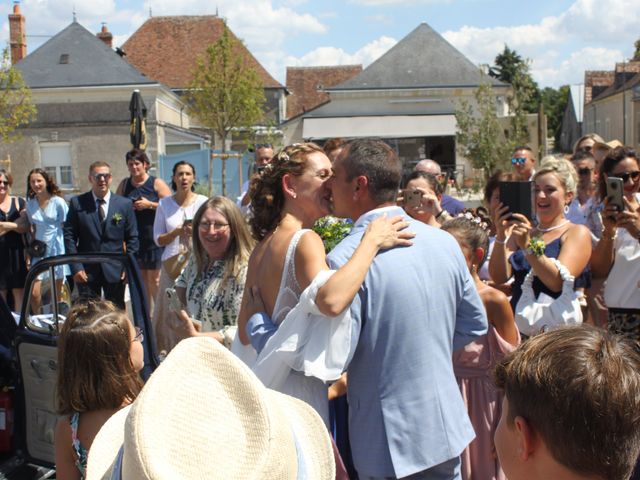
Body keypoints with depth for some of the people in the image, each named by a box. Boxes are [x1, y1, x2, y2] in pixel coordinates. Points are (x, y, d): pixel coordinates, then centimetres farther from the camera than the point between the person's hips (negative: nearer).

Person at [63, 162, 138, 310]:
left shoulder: (125, 204, 3)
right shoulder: (77, 203, 1)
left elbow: (132, 237, 5)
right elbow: (69, 236, 0)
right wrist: (75, 267, -8)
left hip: (115, 271, 1)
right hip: (87, 270, 0)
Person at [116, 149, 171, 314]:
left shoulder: (157, 183, -1)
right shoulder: (124, 185, 11)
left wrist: (149, 205, -15)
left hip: (154, 239, -4)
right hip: (133, 240, 5)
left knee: (155, 279, -5)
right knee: (141, 279, 10)